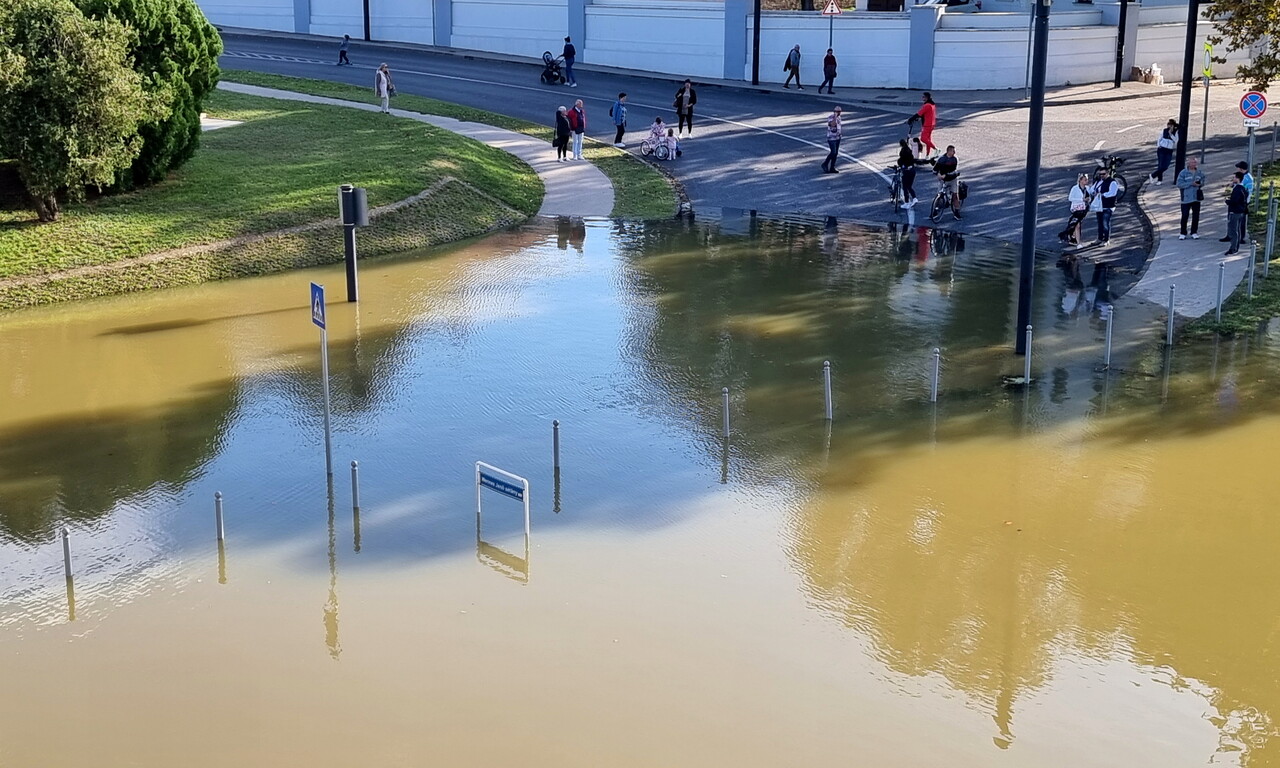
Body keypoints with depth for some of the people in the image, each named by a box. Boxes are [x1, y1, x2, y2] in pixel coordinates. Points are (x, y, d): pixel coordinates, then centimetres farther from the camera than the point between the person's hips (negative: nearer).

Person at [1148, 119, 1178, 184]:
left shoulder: (1175, 132, -2)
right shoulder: (1164, 131, 0)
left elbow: (1176, 140, -16)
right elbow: (1159, 139, 9)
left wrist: (1170, 134, -20)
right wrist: (1158, 145, -4)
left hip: (1169, 151, 1)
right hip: (1161, 150, -1)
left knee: (1165, 167, -5)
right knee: (1160, 165, -3)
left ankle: (1153, 175, 14)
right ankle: (1159, 180, 11)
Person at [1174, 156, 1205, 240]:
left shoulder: (1200, 172, 7)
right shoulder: (1183, 173, -7)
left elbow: (1203, 182, 19)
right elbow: (1179, 184, -13)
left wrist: (1200, 183, -6)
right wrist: (1191, 184, -18)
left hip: (1197, 197, 4)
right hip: (1186, 198, -4)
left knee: (1196, 215, 8)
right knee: (1185, 215, -3)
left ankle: (1194, 232, 18)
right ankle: (1183, 233, 7)